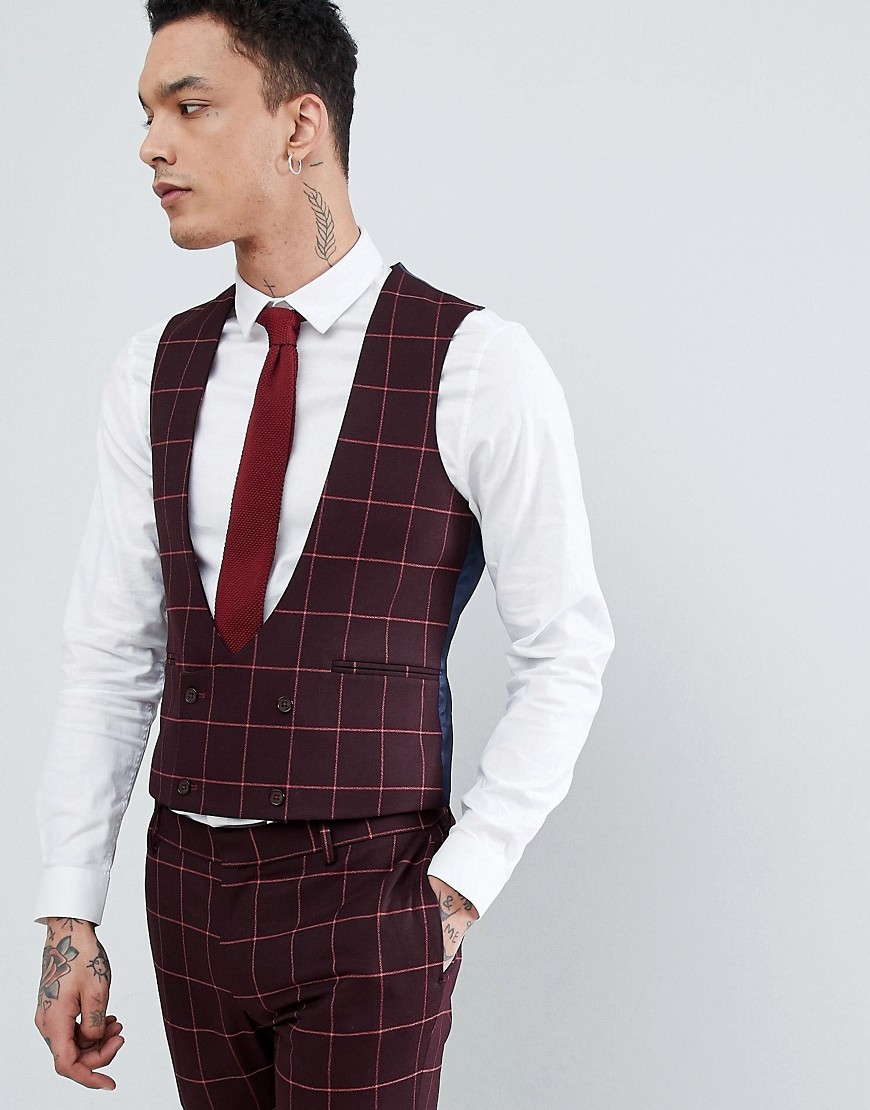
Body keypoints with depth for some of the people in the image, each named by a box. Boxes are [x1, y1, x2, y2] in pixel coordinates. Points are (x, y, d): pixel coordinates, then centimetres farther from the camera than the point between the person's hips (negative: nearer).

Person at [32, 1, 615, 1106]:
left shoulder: (477, 368, -9)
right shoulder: (153, 374, 5)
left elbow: (565, 654, -4)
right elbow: (110, 655, 7)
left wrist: (461, 885, -9)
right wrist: (68, 914, 3)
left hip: (369, 900, -4)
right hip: (189, 887, 4)